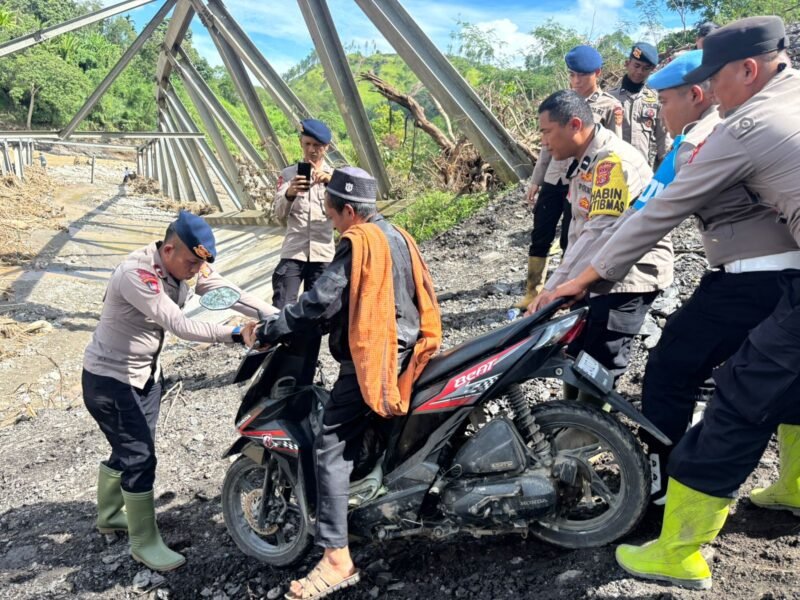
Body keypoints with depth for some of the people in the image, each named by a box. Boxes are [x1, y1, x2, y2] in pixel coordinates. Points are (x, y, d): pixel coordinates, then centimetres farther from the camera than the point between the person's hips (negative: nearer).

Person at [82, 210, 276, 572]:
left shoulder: (188, 266, -7)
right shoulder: (136, 275, -31)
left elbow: (228, 292, -13)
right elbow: (180, 325, -38)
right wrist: (236, 334, -43)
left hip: (145, 375, 8)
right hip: (110, 380, -8)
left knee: (128, 450, 21)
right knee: (140, 458, -6)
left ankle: (109, 516, 44)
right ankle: (145, 544, 10)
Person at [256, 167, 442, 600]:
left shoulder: (358, 241, -14)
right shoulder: (396, 235, 14)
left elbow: (320, 301, -19)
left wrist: (268, 332, -10)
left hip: (370, 358, -10)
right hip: (402, 350, 10)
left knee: (332, 450, -8)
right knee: (358, 434, 28)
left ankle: (337, 559, -7)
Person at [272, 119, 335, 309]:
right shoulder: (288, 174, 7)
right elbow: (279, 215, -3)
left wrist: (330, 183, -23)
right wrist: (289, 193, -24)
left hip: (323, 254, 1)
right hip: (293, 252, -1)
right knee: (281, 308, -8)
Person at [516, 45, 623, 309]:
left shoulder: (609, 106, -3)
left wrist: (616, 126, -18)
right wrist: (535, 180, 14)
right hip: (553, 180, 4)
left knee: (570, 241, 3)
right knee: (540, 237, 6)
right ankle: (532, 293, 18)